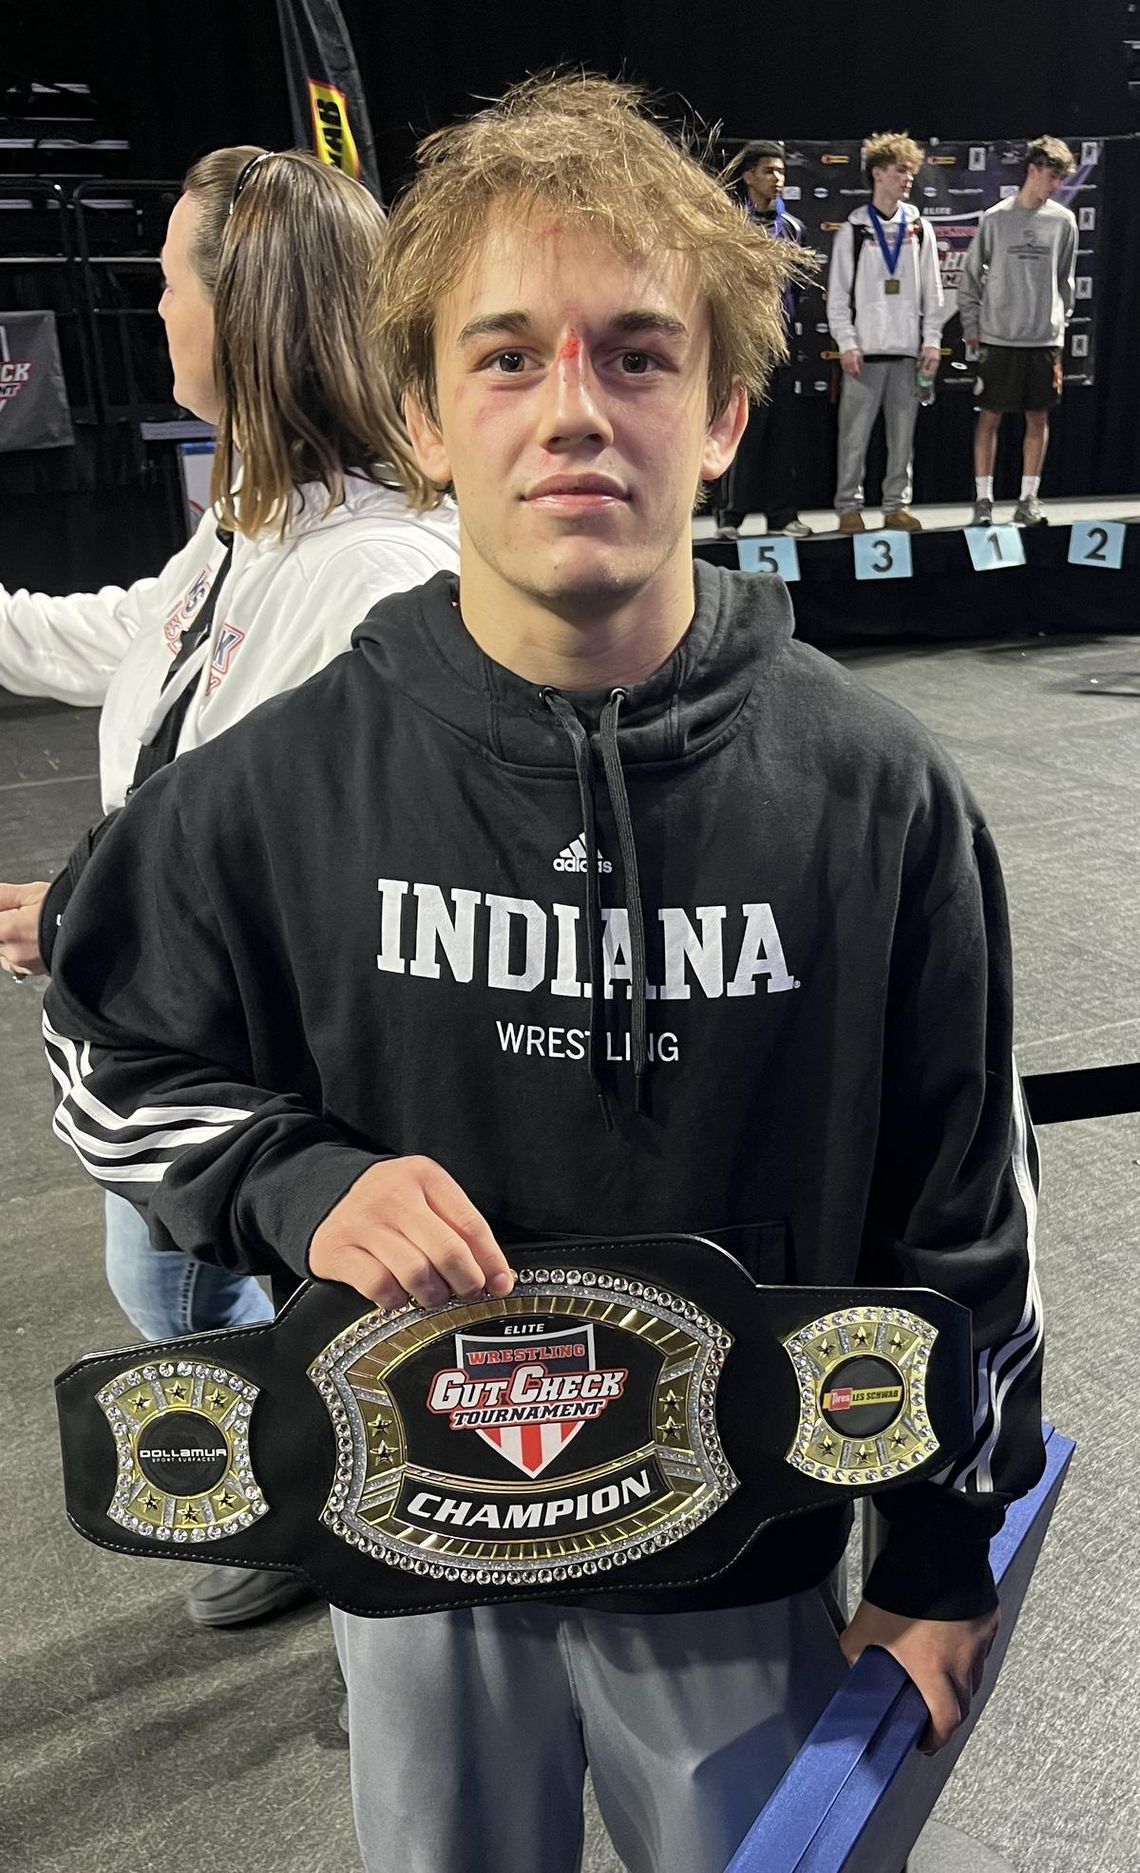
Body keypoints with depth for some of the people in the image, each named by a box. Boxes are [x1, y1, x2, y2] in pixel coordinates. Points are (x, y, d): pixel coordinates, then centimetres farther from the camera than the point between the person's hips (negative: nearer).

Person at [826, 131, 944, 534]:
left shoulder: (920, 228, 11)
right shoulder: (854, 229, 2)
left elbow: (932, 290, 10)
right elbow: (837, 293, -1)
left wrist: (932, 341, 3)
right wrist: (847, 344, -9)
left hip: (908, 349, 3)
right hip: (865, 349, -3)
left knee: (903, 432, 6)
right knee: (855, 433, -3)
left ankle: (897, 505, 13)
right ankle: (849, 506, 5)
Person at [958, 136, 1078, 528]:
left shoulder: (1063, 221, 6)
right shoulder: (995, 218, 0)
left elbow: (1065, 279, 13)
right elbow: (971, 275, 4)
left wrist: (1060, 324, 8)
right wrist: (971, 327, 0)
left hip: (1045, 338, 2)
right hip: (998, 337, -2)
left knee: (1038, 418, 5)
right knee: (990, 416, 0)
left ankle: (1028, 500, 12)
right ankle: (983, 500, 7)